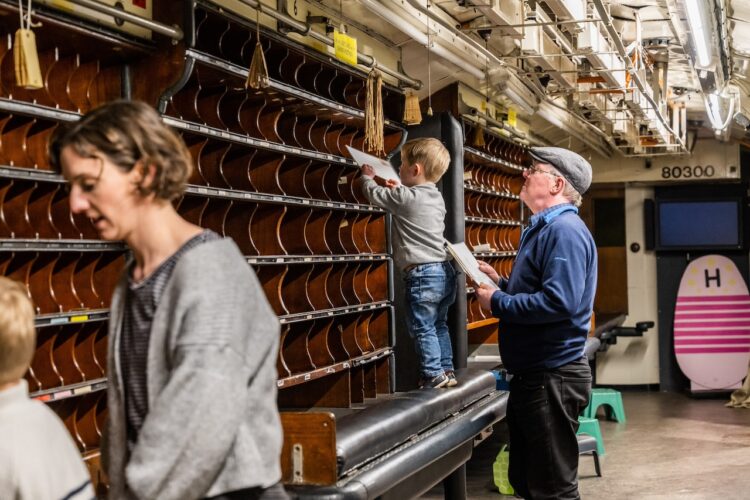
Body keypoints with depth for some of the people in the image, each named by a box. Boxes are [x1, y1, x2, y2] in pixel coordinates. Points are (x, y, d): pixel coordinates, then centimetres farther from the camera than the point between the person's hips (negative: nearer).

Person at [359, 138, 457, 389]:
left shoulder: (405, 197, -11)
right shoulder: (436, 198, 13)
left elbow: (375, 195, 5)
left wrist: (367, 177, 24)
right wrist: (399, 189, 32)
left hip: (422, 274, -8)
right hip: (444, 272, 8)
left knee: (423, 328, -1)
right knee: (439, 325, 18)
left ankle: (434, 375, -2)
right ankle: (447, 371, 20)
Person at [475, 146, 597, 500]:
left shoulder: (564, 230, -17)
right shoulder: (543, 228, 16)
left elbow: (559, 303, -29)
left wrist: (498, 304, -18)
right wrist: (500, 283, 11)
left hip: (552, 378, -11)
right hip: (531, 375, 11)